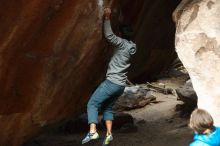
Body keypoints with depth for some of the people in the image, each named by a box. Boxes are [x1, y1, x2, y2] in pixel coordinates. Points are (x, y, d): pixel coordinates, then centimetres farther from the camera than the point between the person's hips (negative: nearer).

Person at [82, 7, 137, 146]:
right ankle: (109, 134, 10)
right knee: (107, 108, 21)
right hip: (121, 85, 8)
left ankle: (92, 131, -19)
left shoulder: (122, 44, -11)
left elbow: (109, 35, -26)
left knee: (92, 104, -3)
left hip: (112, 82, -8)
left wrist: (107, 17, -17)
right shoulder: (132, 47, 11)